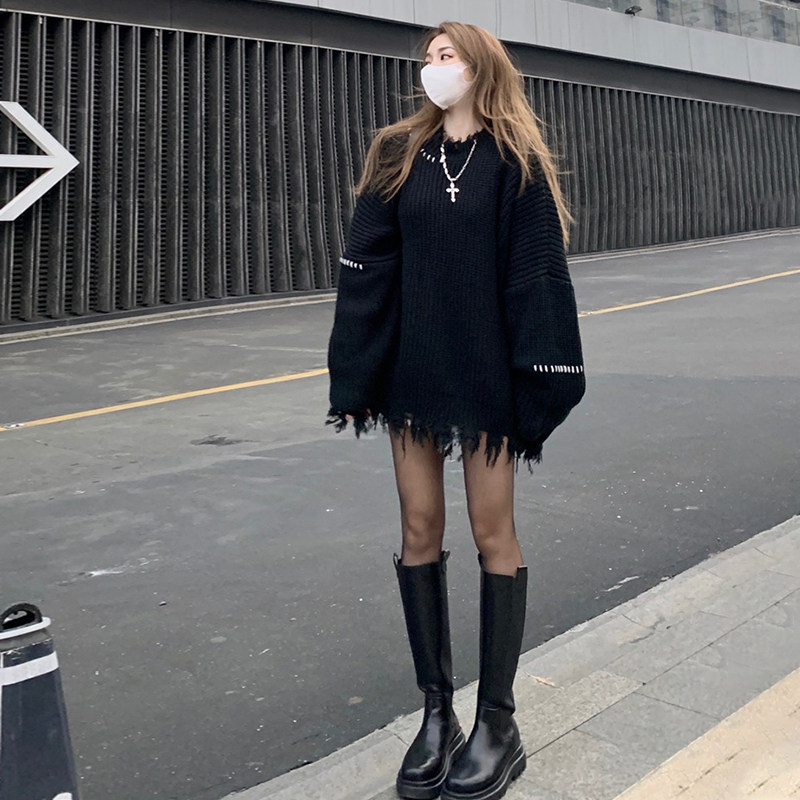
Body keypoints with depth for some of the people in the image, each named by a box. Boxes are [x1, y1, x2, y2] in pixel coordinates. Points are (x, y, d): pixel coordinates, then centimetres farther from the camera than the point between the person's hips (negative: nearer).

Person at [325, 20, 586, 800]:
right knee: (419, 531, 6)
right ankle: (437, 712, 20)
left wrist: (537, 386, -12)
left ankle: (497, 721, 16)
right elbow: (365, 272, 2)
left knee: (491, 531, 3)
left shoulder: (515, 162, -2)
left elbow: (536, 279, -7)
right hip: (411, 369, 4)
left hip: (485, 372, -3)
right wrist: (353, 378, -3)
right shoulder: (398, 156, 7)